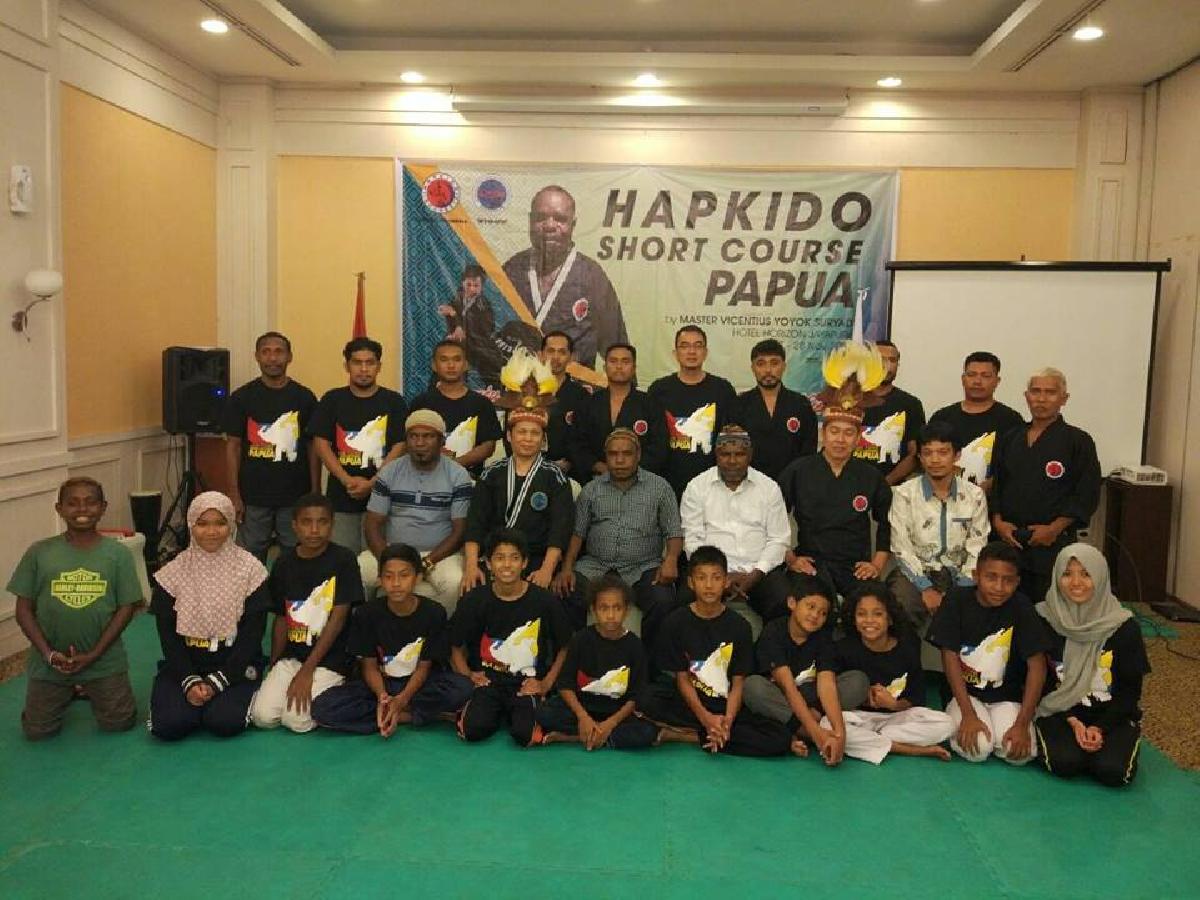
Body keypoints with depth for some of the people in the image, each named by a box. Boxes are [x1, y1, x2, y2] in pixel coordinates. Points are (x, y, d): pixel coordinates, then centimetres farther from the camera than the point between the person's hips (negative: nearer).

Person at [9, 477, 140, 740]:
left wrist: (94, 654, -12)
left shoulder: (118, 554, -6)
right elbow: (24, 609, -2)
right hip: (49, 661, 1)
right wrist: (48, 653, -12)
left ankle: (91, 693, 32)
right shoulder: (39, 553, -5)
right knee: (37, 731, 5)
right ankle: (67, 695, 36)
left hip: (103, 659, -1)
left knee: (119, 723, 1)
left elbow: (126, 607, -5)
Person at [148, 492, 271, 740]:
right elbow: (168, 635, 0)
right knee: (168, 724, -20)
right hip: (184, 664, 2)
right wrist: (190, 681, -14)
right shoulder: (173, 572, -1)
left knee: (225, 722, -25)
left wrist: (217, 682, -14)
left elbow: (252, 635, -7)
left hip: (234, 666, -2)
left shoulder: (250, 568, -6)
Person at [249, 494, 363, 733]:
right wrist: (274, 666, 5)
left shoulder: (344, 560, -8)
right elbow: (281, 619, 11)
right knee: (263, 716, -13)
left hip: (330, 658, -4)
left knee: (297, 719, -20)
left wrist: (307, 670, -13)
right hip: (291, 655, 4)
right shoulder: (283, 564, 5)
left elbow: (338, 618, -11)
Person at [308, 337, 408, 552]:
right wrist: (347, 480, -10)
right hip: (341, 498, 1)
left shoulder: (393, 401, 5)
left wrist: (372, 484, -12)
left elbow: (400, 446, -1)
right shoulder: (332, 400, 9)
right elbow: (321, 443, 3)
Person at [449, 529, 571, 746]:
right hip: (487, 680, 1)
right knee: (473, 730, -23)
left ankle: (529, 710, 8)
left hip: (526, 684, -1)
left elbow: (564, 649, 5)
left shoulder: (545, 602, -4)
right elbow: (456, 647, 7)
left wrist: (546, 684, -5)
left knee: (524, 734, -25)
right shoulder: (474, 600, -1)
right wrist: (468, 676, -7)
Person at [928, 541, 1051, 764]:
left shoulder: (1021, 607, -10)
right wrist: (968, 714, -18)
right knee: (976, 749, -25)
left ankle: (1000, 724, 9)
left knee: (1019, 753, -22)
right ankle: (959, 721, 7)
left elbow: (1037, 665, -10)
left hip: (1007, 697, 1)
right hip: (964, 692, -1)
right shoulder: (956, 601, -11)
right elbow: (950, 658, -11)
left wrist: (1022, 723, -16)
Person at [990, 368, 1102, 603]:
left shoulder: (1078, 441, 1)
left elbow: (1087, 495, -4)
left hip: (1053, 545, -4)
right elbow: (995, 485, 15)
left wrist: (1055, 528, -11)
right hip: (1009, 541, 4)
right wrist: (997, 521, 0)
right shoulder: (1010, 439, 14)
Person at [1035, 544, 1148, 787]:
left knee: (1112, 771, -24)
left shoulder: (1125, 627, -7)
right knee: (1065, 763, -27)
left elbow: (1131, 690, -1)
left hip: (1113, 716, 1)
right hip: (1060, 713, 0)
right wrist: (1073, 722, -13)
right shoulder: (1043, 620, -7)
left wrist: (1100, 728, -14)